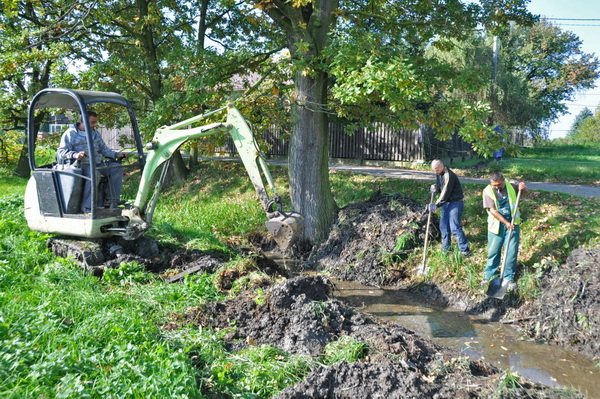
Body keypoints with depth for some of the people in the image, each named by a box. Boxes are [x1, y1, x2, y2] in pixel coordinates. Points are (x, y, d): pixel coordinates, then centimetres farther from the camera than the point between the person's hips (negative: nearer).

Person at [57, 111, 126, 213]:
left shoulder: (95, 133, 22)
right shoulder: (70, 133, 1)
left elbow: (103, 148, 27)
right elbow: (61, 151, -6)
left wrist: (116, 155, 10)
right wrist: (74, 155, -28)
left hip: (97, 163, 7)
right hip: (80, 164, -7)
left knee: (117, 167, -13)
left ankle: (112, 201, -13)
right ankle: (87, 207, -32)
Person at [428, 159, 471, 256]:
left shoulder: (449, 175, -24)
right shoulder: (438, 174, 5)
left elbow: (445, 193, -26)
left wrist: (436, 205, -25)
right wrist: (435, 188, -8)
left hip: (455, 203, -9)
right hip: (446, 202, 9)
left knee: (455, 227, -11)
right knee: (443, 226, 11)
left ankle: (465, 250, -2)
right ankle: (445, 248, 24)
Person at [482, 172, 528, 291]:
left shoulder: (511, 186, -3)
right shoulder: (488, 191, -12)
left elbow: (525, 192, 13)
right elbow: (492, 210, -15)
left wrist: (523, 187, -12)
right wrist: (506, 222, -20)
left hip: (513, 224, 2)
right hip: (496, 225, -2)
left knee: (512, 252, 4)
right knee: (493, 252, 7)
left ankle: (509, 277, 18)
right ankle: (490, 275, 23)